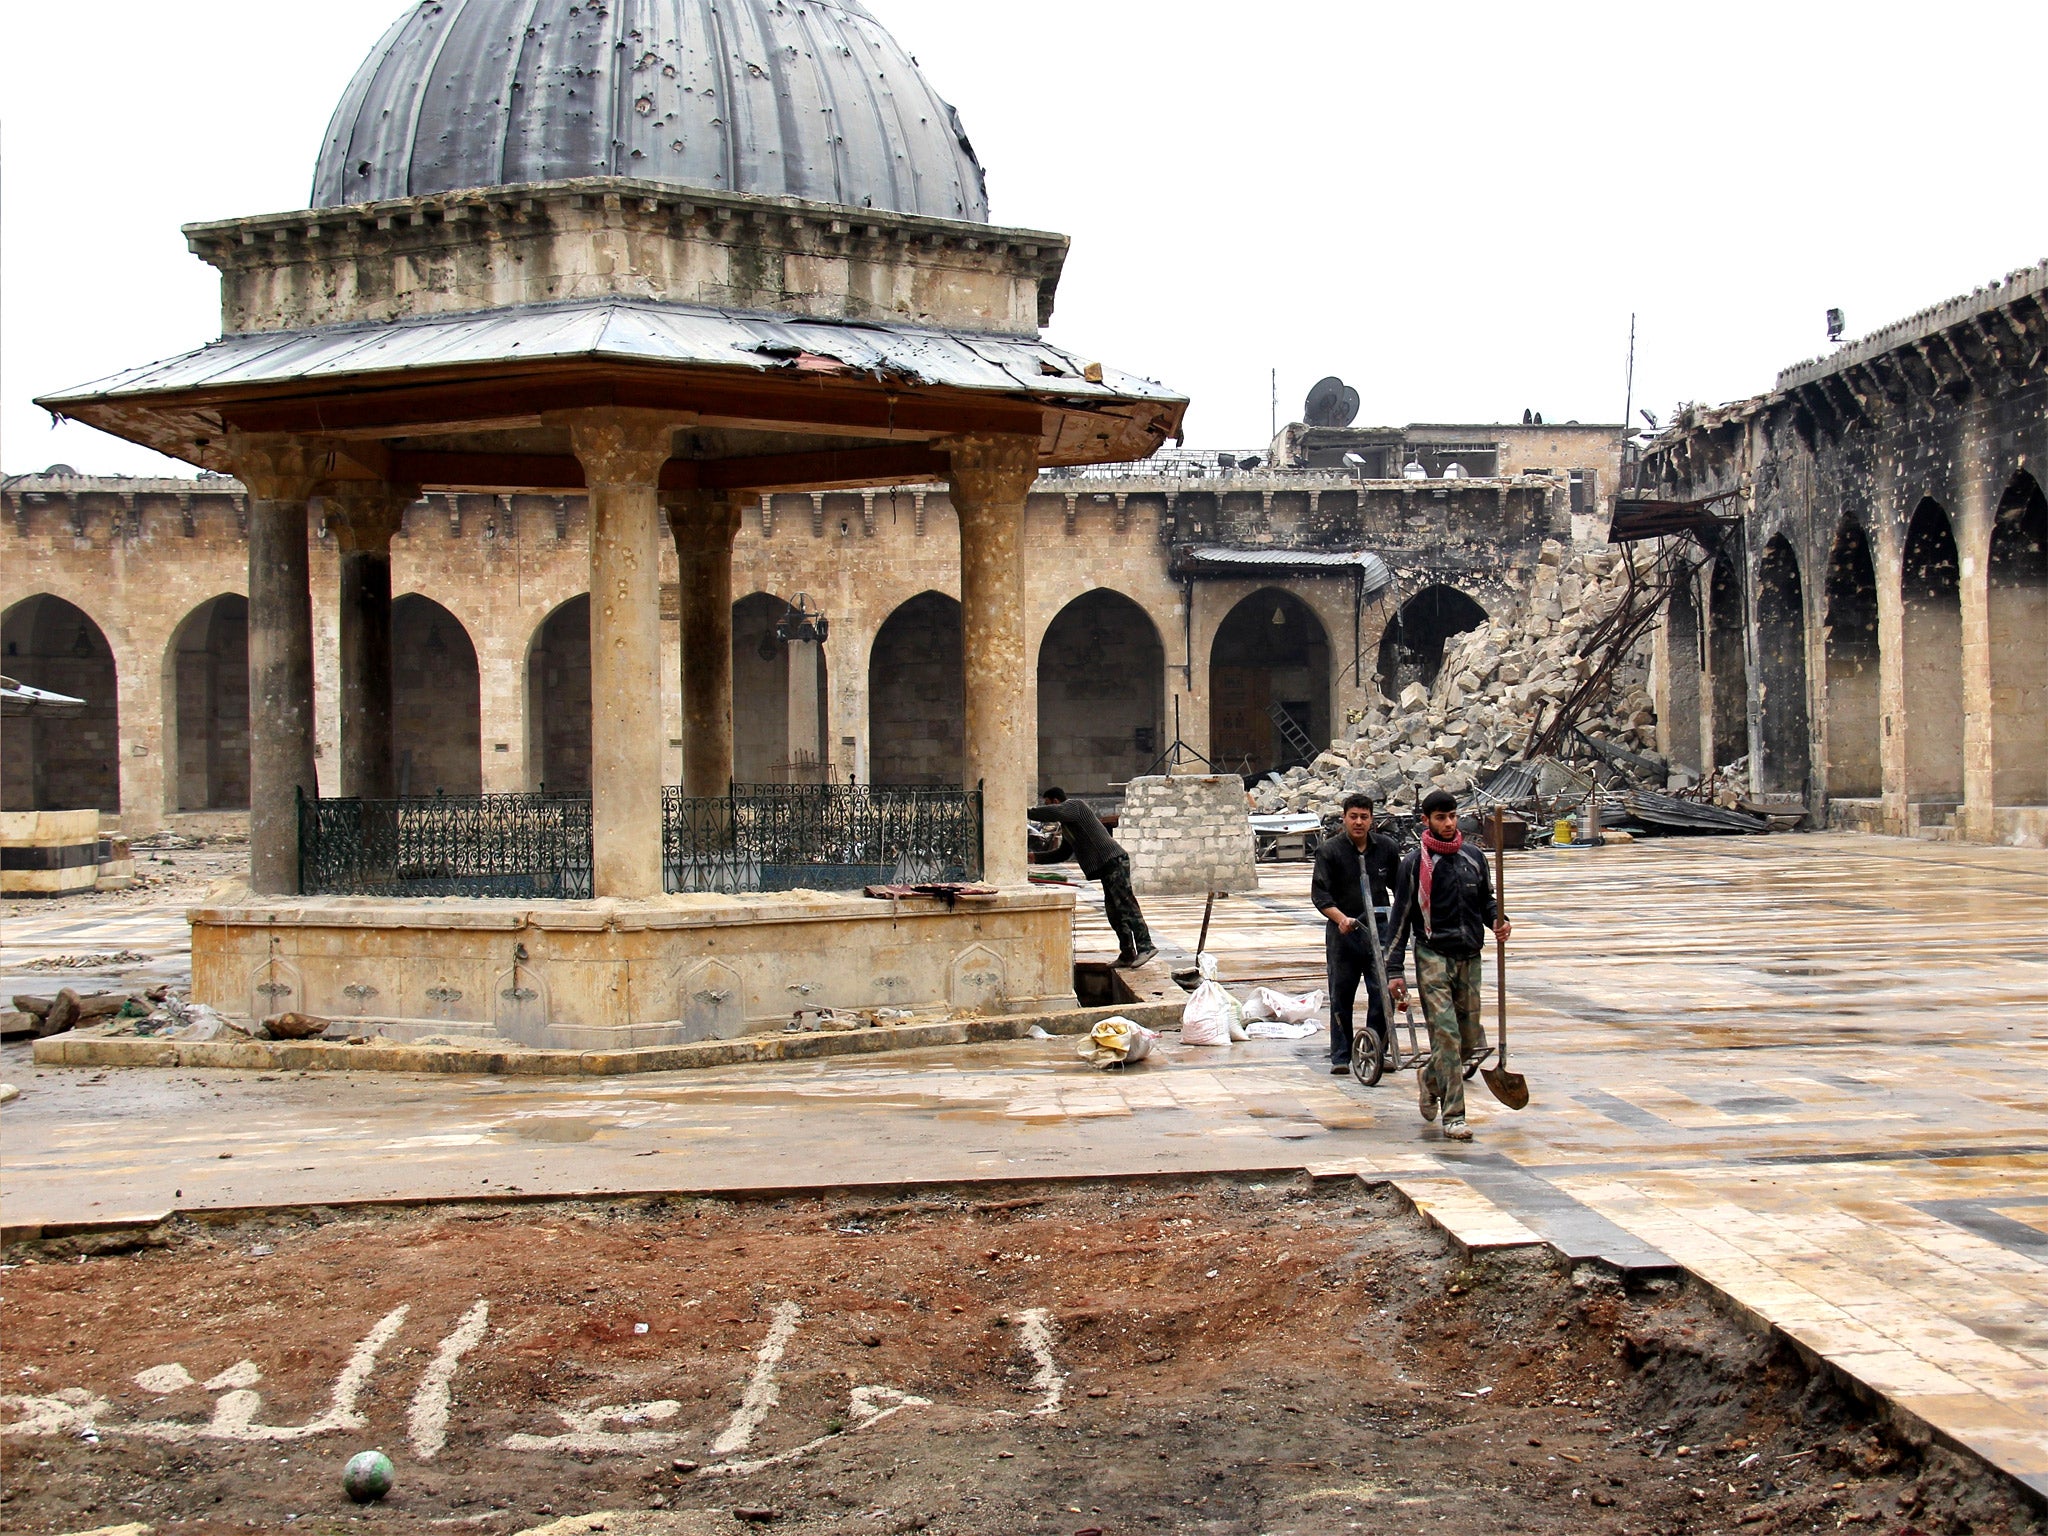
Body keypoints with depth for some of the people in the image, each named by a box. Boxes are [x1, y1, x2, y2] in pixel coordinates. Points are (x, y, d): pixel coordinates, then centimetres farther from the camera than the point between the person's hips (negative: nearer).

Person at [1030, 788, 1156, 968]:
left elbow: (1055, 812, -23)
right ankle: (1127, 955, 10)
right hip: (1108, 866, 10)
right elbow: (1063, 853, 38)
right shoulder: (1067, 825, 27)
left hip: (1113, 861, -10)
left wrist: (1028, 813, -16)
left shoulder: (1075, 805, -3)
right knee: (1114, 912, 8)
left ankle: (1145, 947, -21)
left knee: (1126, 906, -15)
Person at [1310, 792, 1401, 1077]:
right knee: (1341, 996, 2)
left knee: (1383, 993, -1)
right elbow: (1319, 893, -11)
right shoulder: (1329, 850, -4)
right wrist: (1341, 918, -25)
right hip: (1343, 931, -2)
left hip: (1379, 928, 2)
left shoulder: (1386, 847, 6)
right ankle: (1340, 1057, 10)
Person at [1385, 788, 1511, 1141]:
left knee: (1468, 1040, 7)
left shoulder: (1474, 858, 10)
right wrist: (1395, 970, -5)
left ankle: (1429, 1077, 36)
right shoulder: (1415, 863, -3)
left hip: (1470, 957, 5)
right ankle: (1453, 1116, -9)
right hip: (1433, 957, -5)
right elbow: (1401, 918, -1)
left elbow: (1486, 901, 23)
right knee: (1446, 1035, -14)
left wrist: (1498, 921, -1)